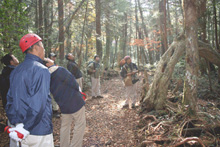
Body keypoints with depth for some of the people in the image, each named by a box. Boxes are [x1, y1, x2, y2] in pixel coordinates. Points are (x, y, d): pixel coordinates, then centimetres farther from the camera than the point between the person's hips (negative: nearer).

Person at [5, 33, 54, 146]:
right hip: (39, 131, -8)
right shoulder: (41, 70, -18)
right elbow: (38, 104, -25)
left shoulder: (16, 71, 9)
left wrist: (15, 123, 12)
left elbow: (10, 100, 12)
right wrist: (25, 128, -16)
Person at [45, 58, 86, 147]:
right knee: (80, 125, 8)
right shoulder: (59, 70, -20)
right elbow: (73, 84, -15)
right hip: (75, 102, -7)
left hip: (63, 105, 7)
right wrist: (78, 91, 4)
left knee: (65, 126, 22)